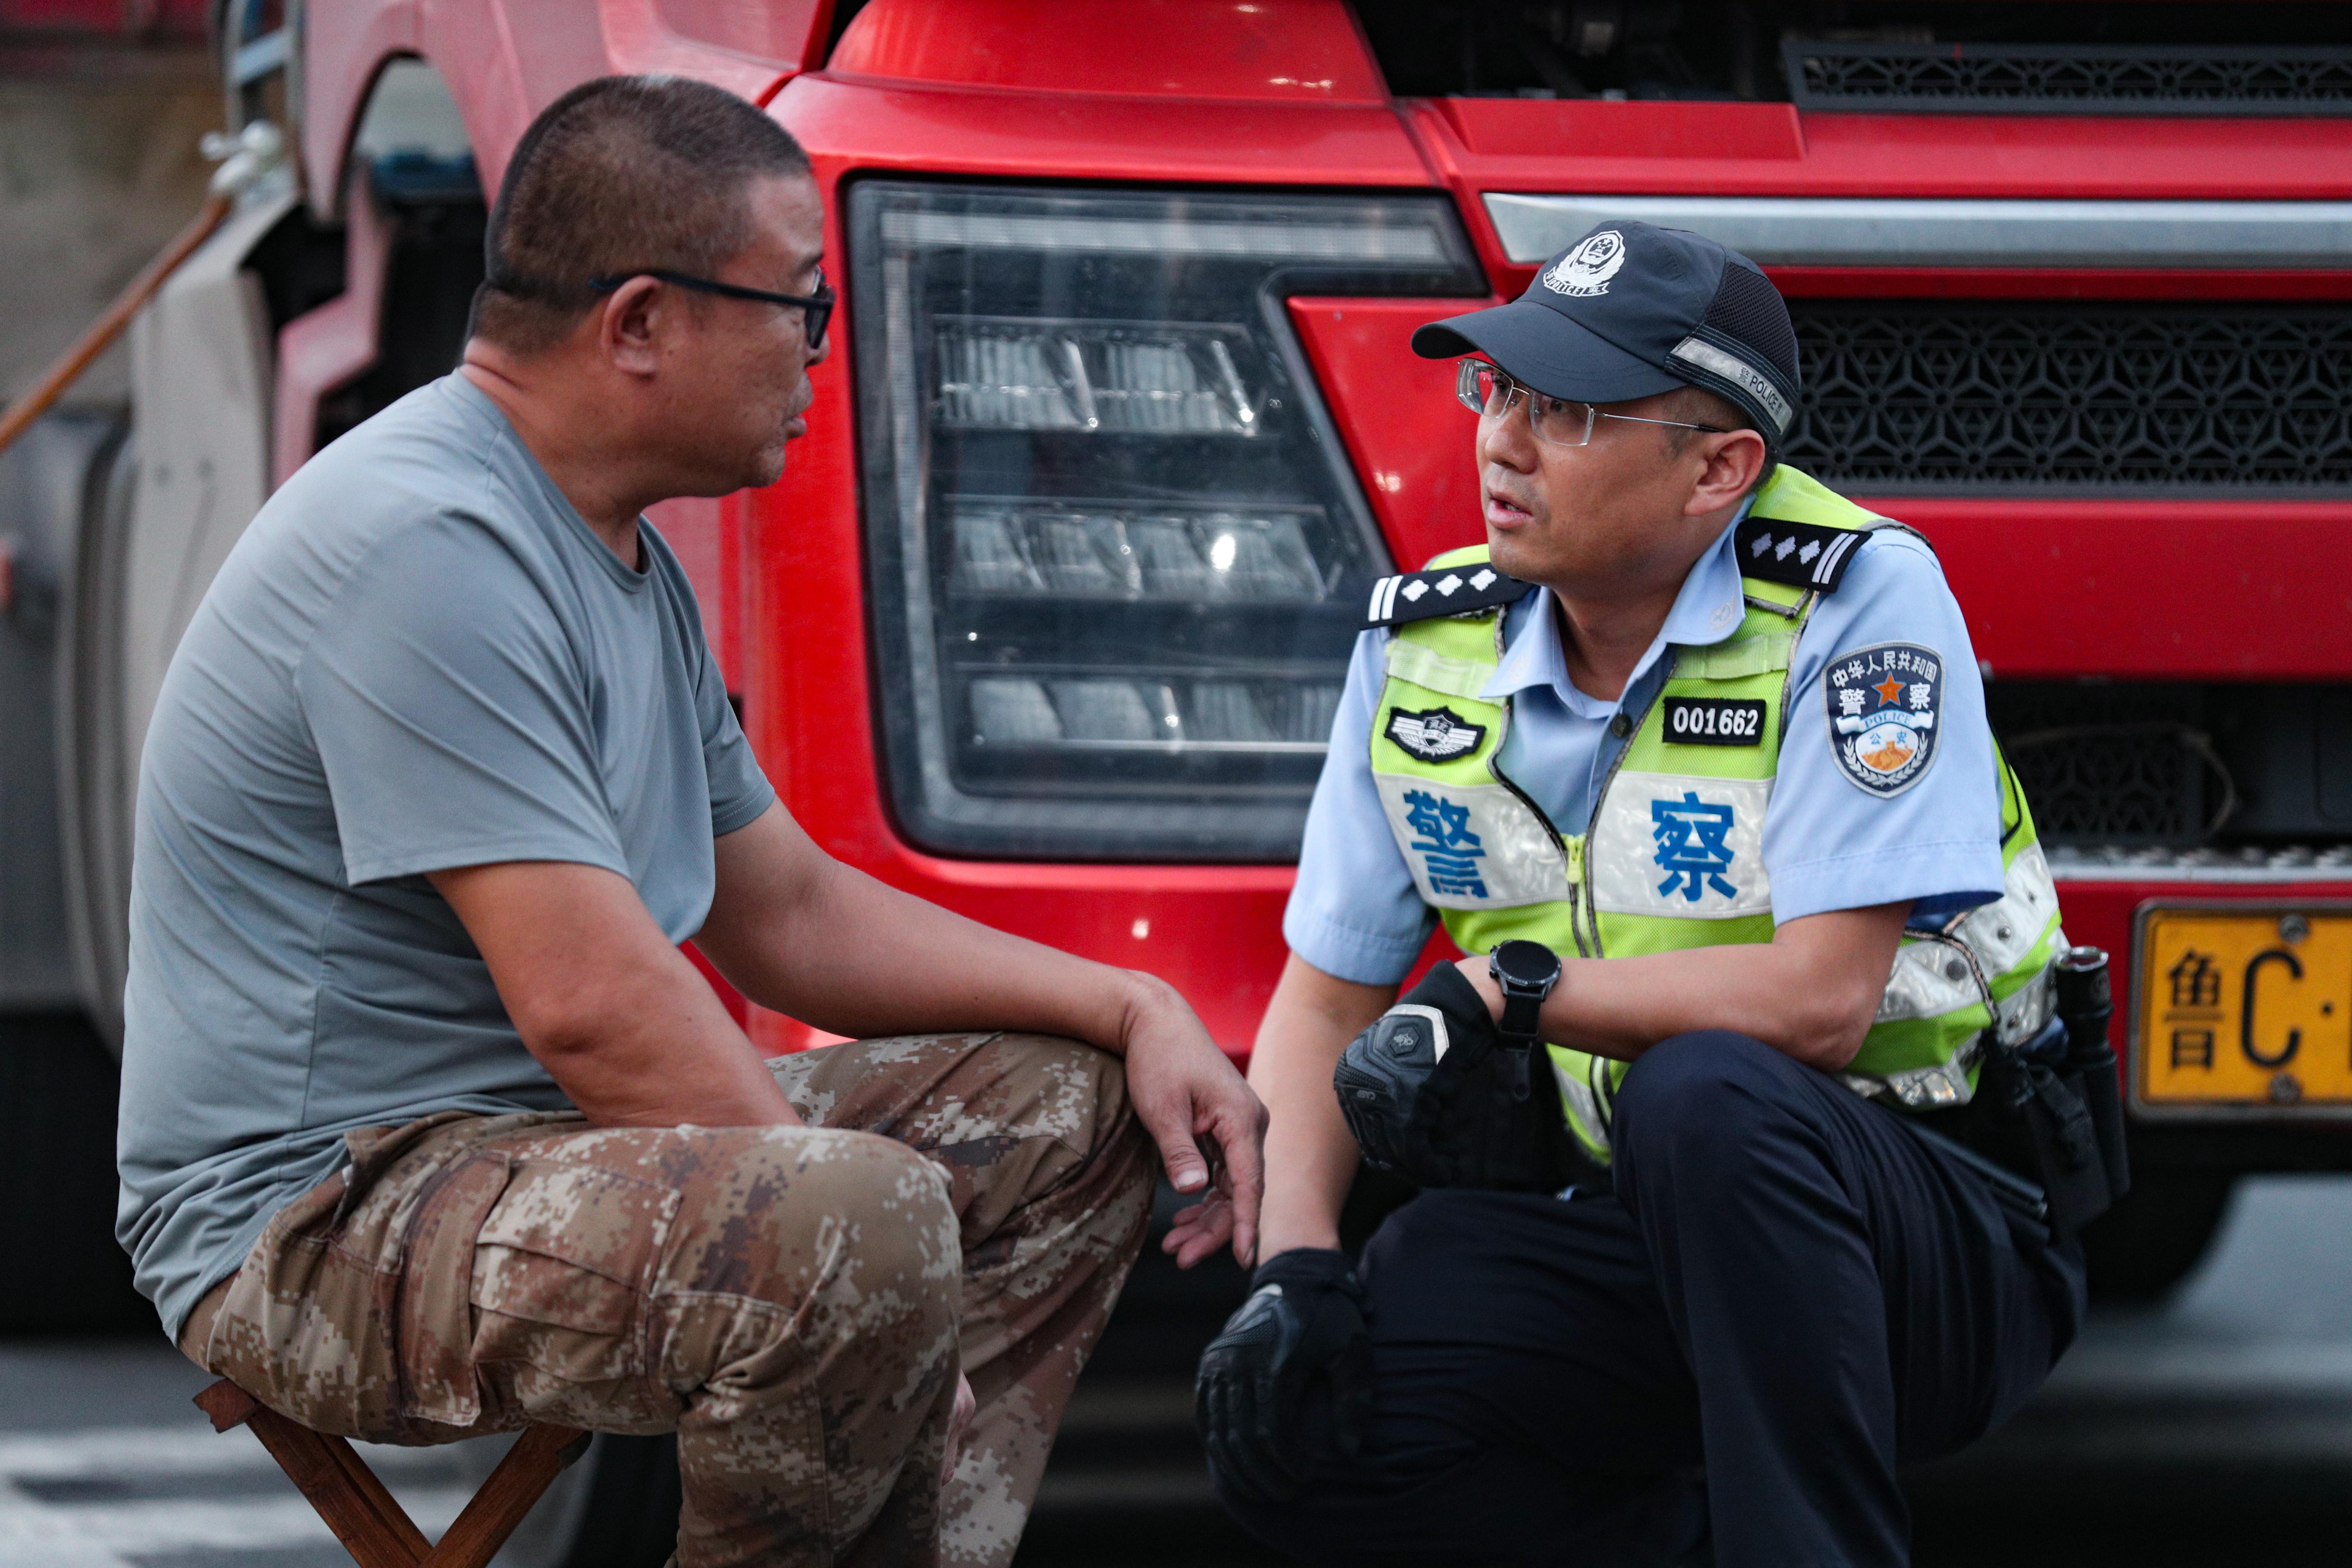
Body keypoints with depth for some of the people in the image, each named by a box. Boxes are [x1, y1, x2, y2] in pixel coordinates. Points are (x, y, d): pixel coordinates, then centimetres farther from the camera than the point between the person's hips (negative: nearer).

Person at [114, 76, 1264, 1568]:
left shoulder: (623, 554, 14)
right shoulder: (429, 546, -20)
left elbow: (787, 910, 21)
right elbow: (591, 1003, -26)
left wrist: (1132, 1009, 11)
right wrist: (854, 1277, -22)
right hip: (327, 1219, -11)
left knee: (1074, 1111, 13)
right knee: (865, 1223, -35)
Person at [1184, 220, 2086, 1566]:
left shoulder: (1863, 599, -15)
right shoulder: (1427, 643, 3)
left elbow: (1821, 997, -22)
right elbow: (1324, 999, 5)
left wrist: (1507, 991, -19)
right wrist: (1292, 1262, -11)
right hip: (1622, 1229, 5)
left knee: (1704, 1095, -38)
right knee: (1287, 1427, -19)